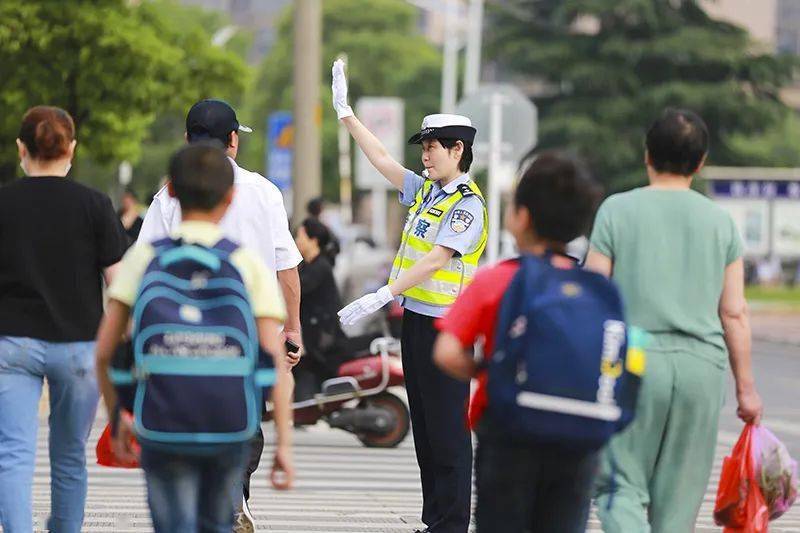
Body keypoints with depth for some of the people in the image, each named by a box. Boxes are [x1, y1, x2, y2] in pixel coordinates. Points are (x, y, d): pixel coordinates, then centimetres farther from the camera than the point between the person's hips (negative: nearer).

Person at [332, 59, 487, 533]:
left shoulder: (467, 204, -13)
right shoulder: (425, 191, 13)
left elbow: (434, 260, -20)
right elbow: (381, 160, 22)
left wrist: (384, 295, -25)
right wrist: (346, 114, 22)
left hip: (445, 323, -9)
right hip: (415, 316, 9)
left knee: (447, 428, -7)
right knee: (423, 424, 10)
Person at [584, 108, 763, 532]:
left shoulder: (617, 210, -1)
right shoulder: (720, 221, 6)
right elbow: (734, 314, 6)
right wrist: (746, 387, 12)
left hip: (634, 364, -2)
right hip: (702, 368, 2)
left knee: (620, 485, 2)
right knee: (678, 496, 10)